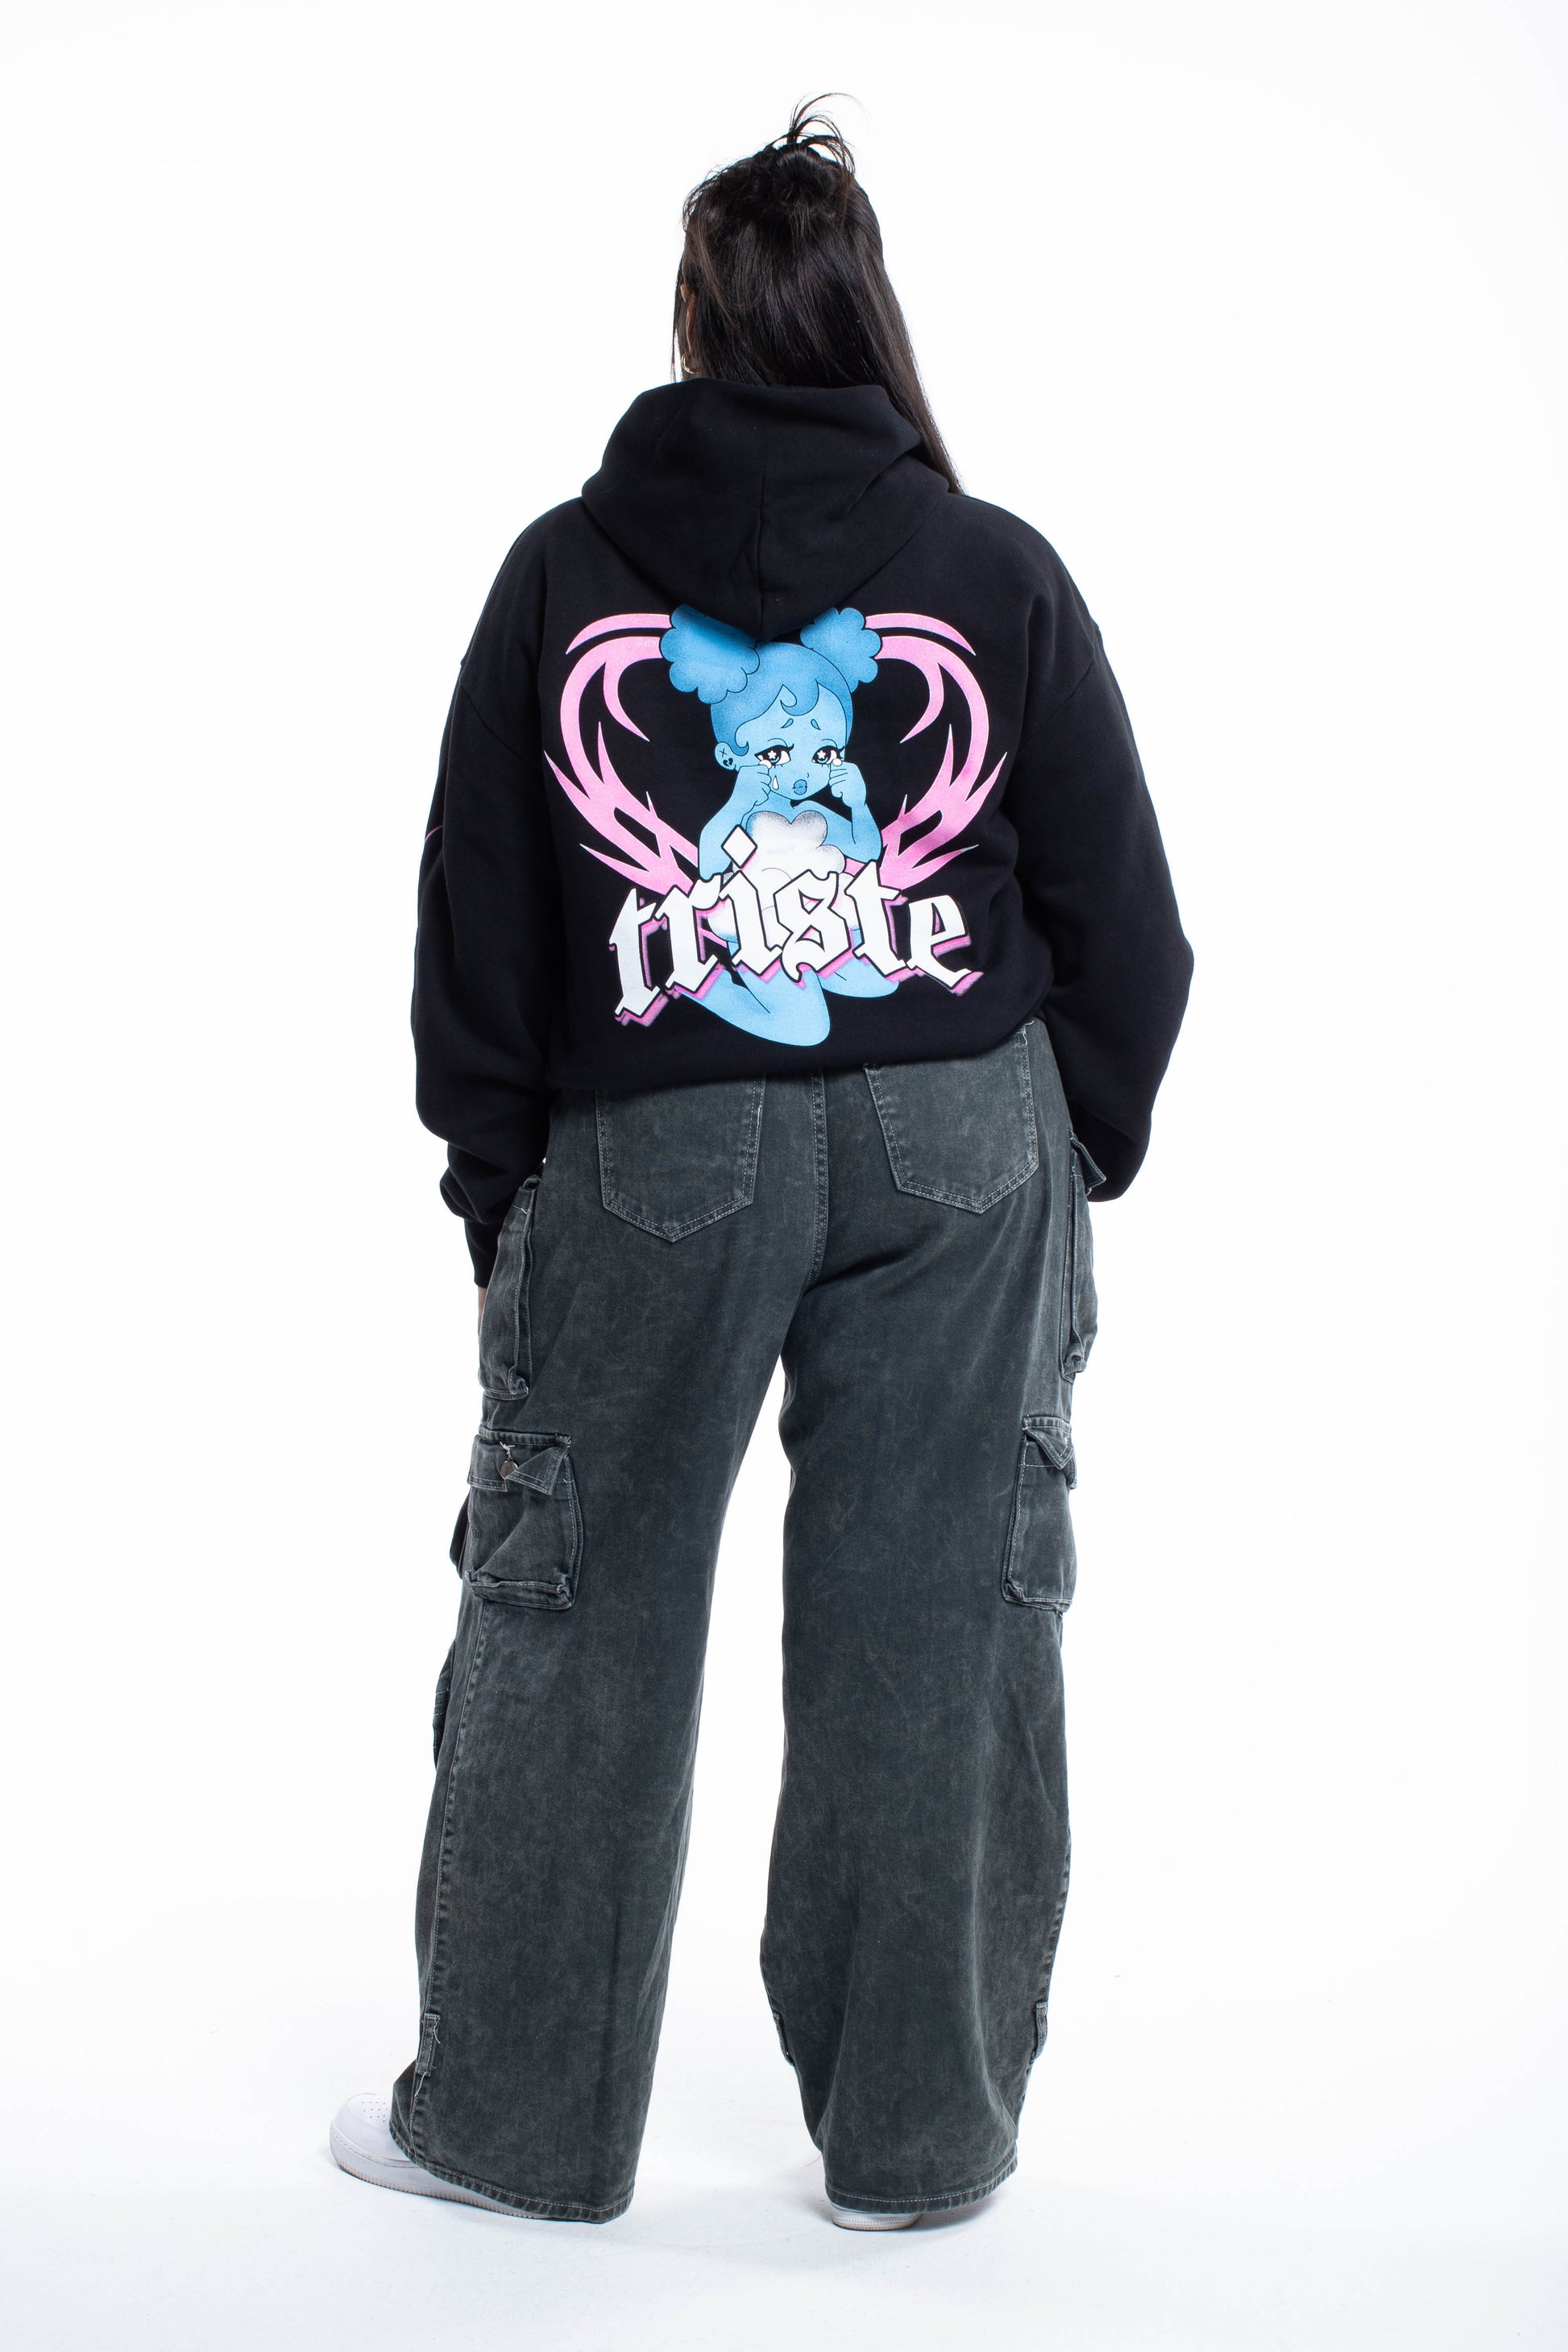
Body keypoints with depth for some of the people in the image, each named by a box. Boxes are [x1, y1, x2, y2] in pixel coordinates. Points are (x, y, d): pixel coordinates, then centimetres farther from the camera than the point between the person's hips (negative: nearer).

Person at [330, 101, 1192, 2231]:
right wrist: (1087, 1148, 15)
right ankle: (920, 2131, 21)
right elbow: (1119, 912, 2)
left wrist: (494, 1175, 13)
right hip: (963, 1151, 1)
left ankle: (510, 2115, 24)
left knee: (577, 1619, 11)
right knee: (934, 1630, 8)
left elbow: (477, 915, 4)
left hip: (651, 1158, 0)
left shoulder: (565, 573, 0)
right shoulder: (1000, 572, -1)